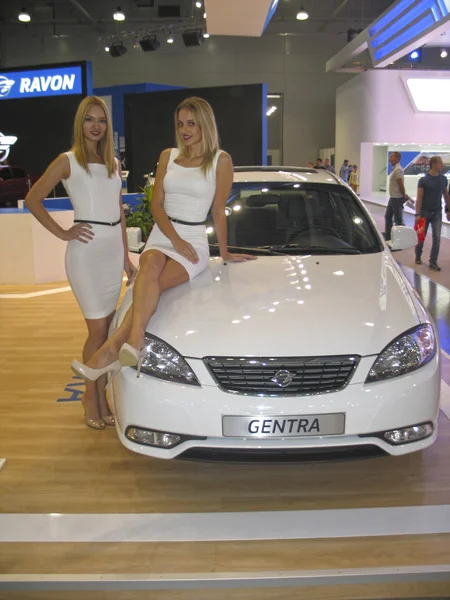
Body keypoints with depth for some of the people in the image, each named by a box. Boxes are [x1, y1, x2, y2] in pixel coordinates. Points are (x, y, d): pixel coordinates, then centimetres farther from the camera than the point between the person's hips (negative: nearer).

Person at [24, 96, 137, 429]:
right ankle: (91, 396, 14)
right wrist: (62, 233, -9)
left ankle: (101, 396, 19)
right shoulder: (67, 161, -2)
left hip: (114, 248, 5)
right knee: (98, 328, -4)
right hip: (87, 248, -5)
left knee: (107, 327, 8)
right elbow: (33, 199, -5)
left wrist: (126, 256, 14)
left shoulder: (113, 163, 15)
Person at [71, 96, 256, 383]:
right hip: (161, 234, 2)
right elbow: (156, 203, 7)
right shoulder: (168, 156, 14)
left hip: (195, 240, -2)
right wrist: (175, 239, -7)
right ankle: (135, 341, -53)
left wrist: (225, 253, 9)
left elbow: (219, 211, 6)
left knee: (151, 284, -31)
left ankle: (113, 348, -39)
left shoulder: (220, 160, 3)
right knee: (151, 262, -36)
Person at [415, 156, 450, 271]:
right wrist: (417, 214, -16)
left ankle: (433, 262, 4)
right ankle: (418, 257, 29)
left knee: (437, 238, -2)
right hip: (425, 212, -3)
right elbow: (419, 197, -11)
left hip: (437, 213, 3)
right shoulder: (423, 180, -9)